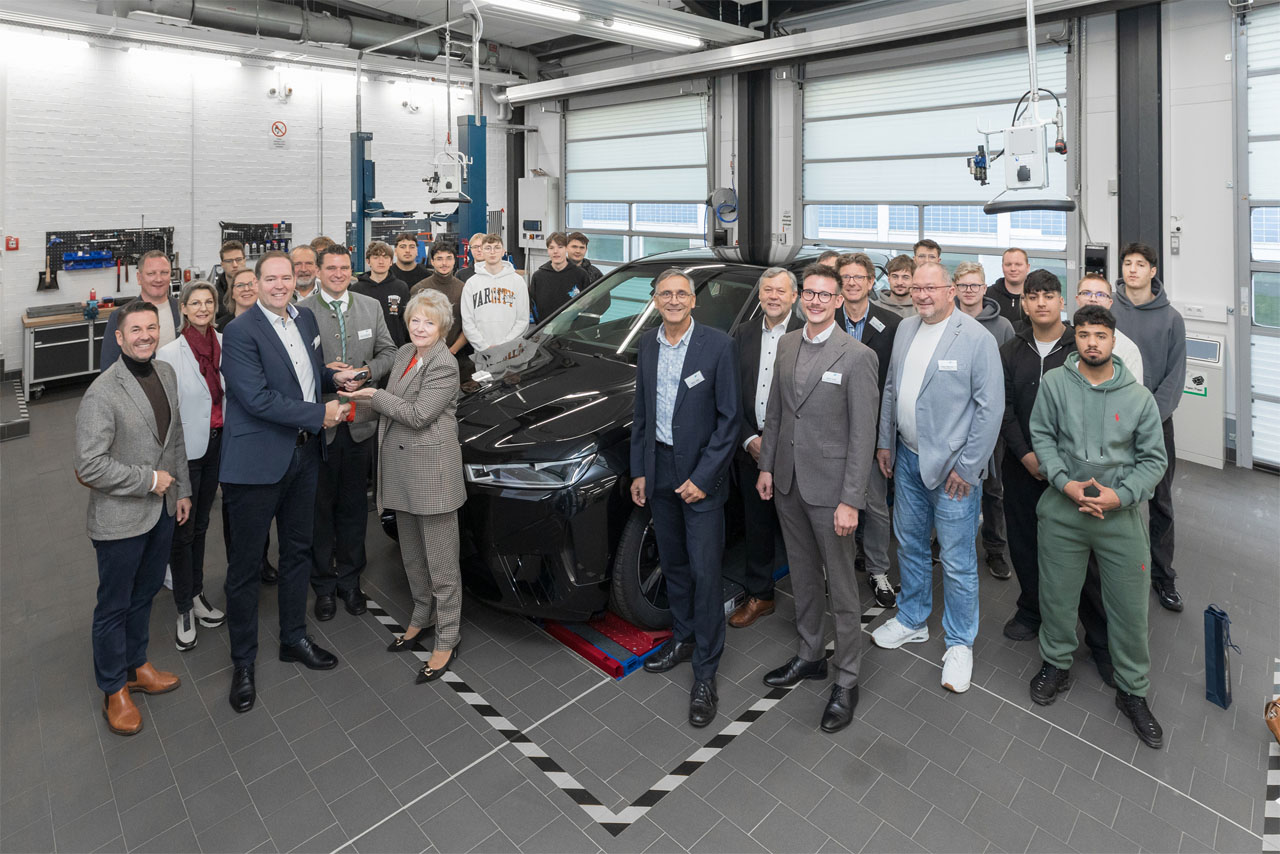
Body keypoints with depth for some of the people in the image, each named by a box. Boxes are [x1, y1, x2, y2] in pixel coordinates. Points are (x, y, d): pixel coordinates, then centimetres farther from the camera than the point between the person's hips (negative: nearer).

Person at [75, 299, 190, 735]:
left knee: (145, 593, 22)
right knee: (114, 606, 11)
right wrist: (149, 480, -17)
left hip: (162, 509, 7)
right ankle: (114, 691, 28)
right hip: (120, 518, -7)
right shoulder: (102, 393, -21)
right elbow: (90, 466, -22)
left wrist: (181, 489, 14)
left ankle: (136, 665, 41)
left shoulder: (166, 373, 3)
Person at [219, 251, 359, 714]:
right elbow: (258, 399, -22)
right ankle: (243, 662, 23)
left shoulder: (305, 319, 8)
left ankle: (294, 637, 37)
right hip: (258, 460, -7)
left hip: (304, 453, 7)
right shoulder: (240, 332, -15)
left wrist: (334, 376, 4)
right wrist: (320, 413, -18)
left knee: (297, 551, 19)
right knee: (246, 563, 7)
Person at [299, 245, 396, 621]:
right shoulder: (301, 311, -3)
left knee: (353, 504, 13)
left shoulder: (371, 307, 8)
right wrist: (322, 372, -18)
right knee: (320, 506, 8)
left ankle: (350, 580, 27)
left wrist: (367, 371, -8)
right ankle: (324, 585, 23)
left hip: (360, 422, 3)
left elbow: (388, 352, 10)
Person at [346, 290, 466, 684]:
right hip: (401, 468, 9)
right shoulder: (404, 354, 11)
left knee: (441, 562, 1)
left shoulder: (444, 365, -15)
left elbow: (418, 415, -20)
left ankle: (447, 642, 13)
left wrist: (376, 395, -10)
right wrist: (358, 405, 3)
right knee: (412, 555, 21)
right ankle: (422, 617, 40)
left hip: (432, 470, -9)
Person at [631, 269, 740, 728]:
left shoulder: (718, 345, -11)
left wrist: (703, 476, -15)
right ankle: (683, 637, 38)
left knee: (705, 572, 0)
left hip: (701, 472, -5)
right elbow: (640, 414, 12)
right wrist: (638, 471, 9)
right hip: (659, 469, 6)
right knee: (673, 563, 18)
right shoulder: (647, 346, 6)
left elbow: (728, 418, -11)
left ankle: (705, 673, 12)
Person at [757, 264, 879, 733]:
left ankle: (846, 681, 22)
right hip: (788, 482, 6)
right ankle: (810, 655, 38)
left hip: (829, 485, -6)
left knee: (841, 586, 6)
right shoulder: (786, 345, 7)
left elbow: (862, 435, -14)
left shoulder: (857, 356, -13)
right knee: (803, 577, 19)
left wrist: (850, 501, -17)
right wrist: (767, 466, 10)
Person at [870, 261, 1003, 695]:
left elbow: (990, 407, -14)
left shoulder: (976, 338, -12)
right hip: (907, 459, 6)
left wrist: (967, 466, -15)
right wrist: (885, 442, 11)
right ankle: (912, 620, 39)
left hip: (952, 467, -6)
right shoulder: (905, 329, 7)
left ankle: (959, 644, 22)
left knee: (958, 561, 4)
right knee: (909, 545, 19)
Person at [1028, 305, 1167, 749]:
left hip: (1121, 515, 0)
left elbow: (1154, 459, 0)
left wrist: (1120, 496, -14)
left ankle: (1133, 691, 28)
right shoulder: (1054, 382, -4)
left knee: (1130, 608, 8)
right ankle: (1056, 665, 37)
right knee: (1056, 596, 13)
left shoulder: (1139, 396, -3)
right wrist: (1065, 483, -15)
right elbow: (1041, 436, -2)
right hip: (1062, 511, 0)